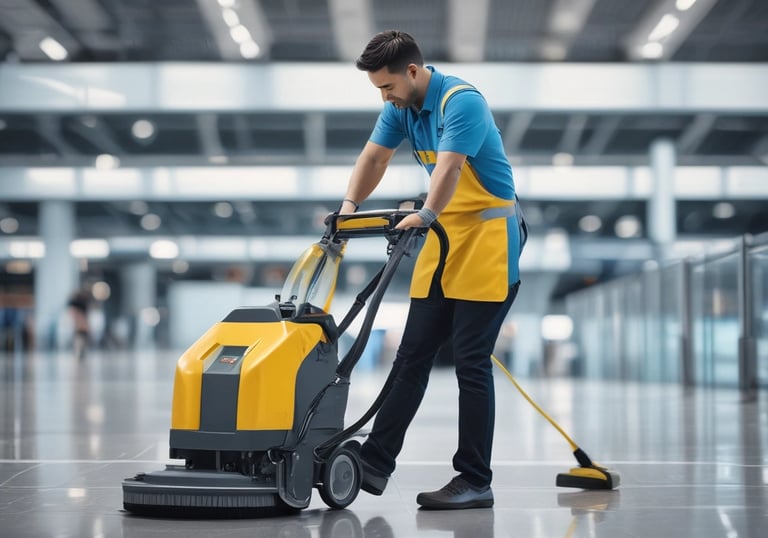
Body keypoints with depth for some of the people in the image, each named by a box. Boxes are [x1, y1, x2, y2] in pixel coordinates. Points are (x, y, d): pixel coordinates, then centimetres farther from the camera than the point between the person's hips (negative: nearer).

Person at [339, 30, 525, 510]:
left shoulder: (461, 101, -20)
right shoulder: (401, 108, 5)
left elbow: (449, 167, -33)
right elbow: (373, 158, 6)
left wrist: (425, 215, -47)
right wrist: (350, 207, -9)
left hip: (488, 236, -8)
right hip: (445, 238, 8)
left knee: (471, 361, -8)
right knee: (413, 355, 6)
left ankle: (475, 482, -1)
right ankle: (376, 461, 8)